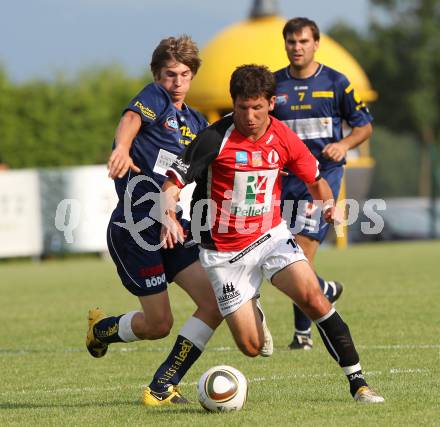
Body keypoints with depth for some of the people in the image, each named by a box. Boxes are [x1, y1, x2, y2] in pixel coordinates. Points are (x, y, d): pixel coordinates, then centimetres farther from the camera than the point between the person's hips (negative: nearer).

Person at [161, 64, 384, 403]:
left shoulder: (284, 138, -4)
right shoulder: (214, 139, -16)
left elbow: (316, 181, 10)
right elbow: (172, 183, -12)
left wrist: (329, 203, -12)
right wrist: (169, 216, -33)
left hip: (271, 235, 2)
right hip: (224, 251, -2)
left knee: (313, 298, -23)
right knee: (251, 347, -4)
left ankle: (358, 383, -13)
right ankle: (251, 311, 35)